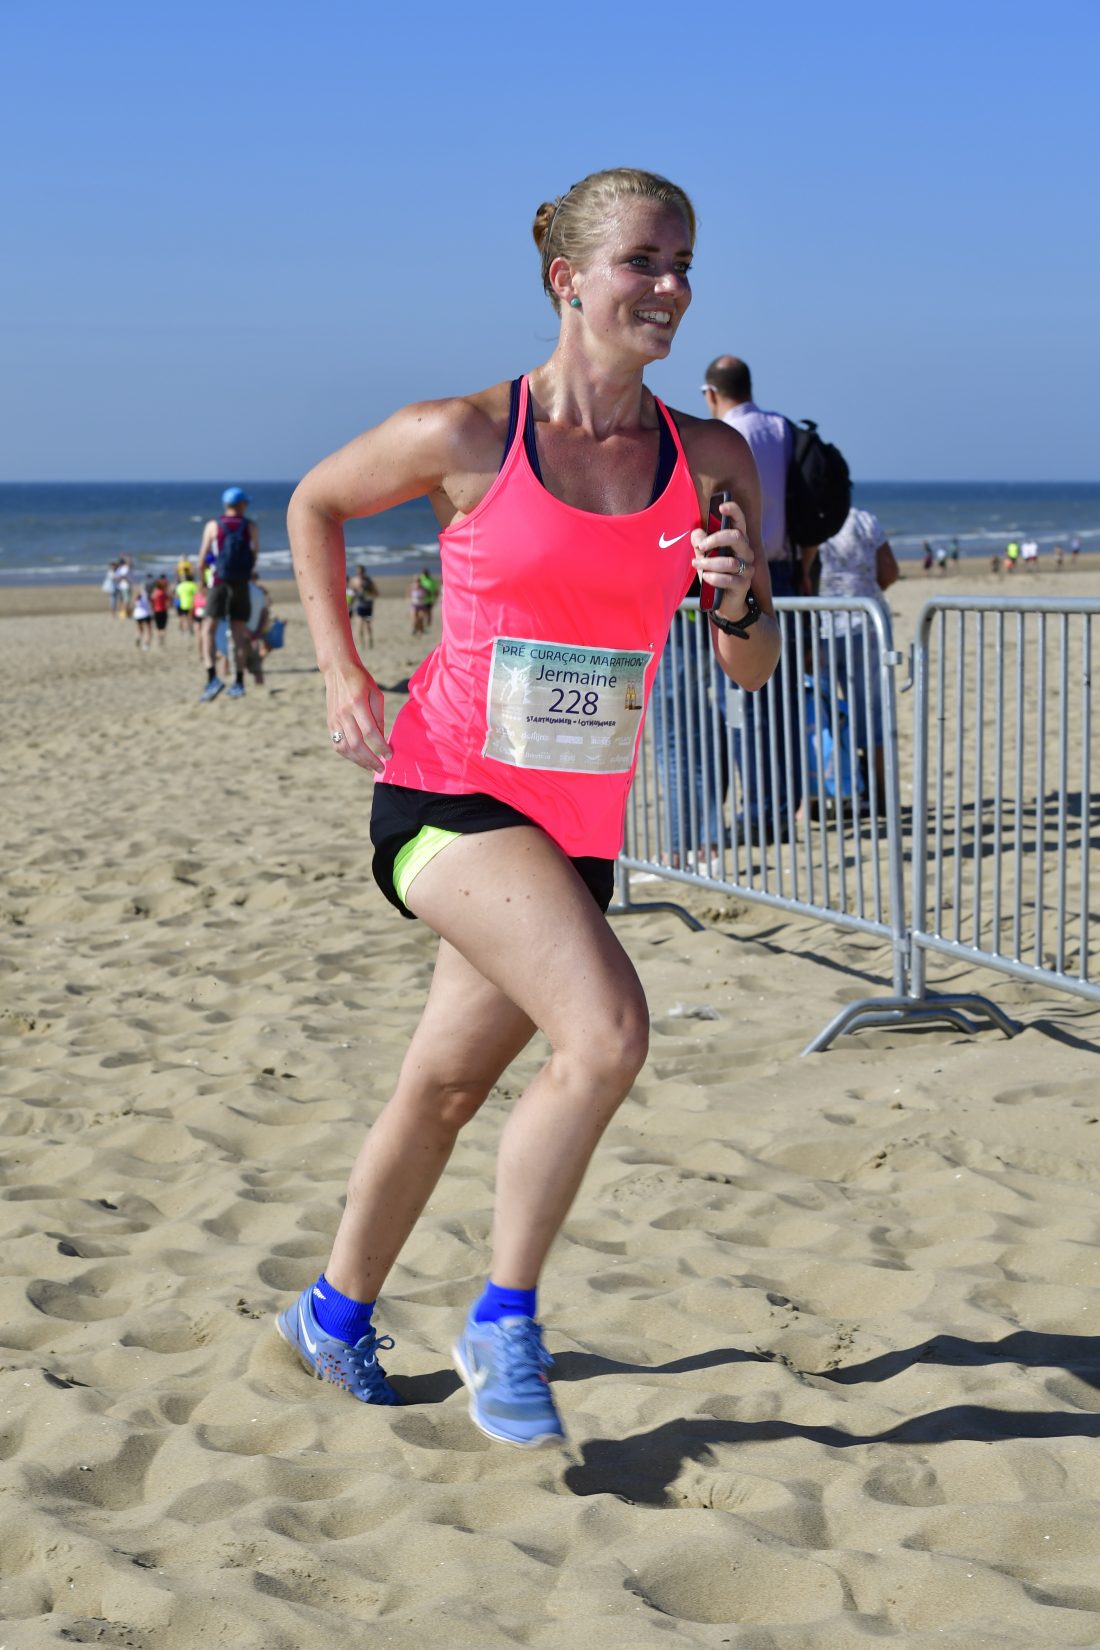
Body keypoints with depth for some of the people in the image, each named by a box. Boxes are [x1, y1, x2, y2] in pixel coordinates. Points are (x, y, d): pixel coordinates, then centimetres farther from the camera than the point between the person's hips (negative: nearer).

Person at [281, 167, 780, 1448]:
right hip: (447, 795, -5)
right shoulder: (464, 436, -9)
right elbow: (315, 503, 10)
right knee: (608, 1031, -24)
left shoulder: (712, 461, 1)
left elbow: (755, 671, 7)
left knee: (446, 1087, 15)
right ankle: (503, 1320, -5)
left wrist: (739, 599, -15)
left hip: (576, 826, 5)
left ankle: (336, 1313, 38)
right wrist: (341, 675, 5)